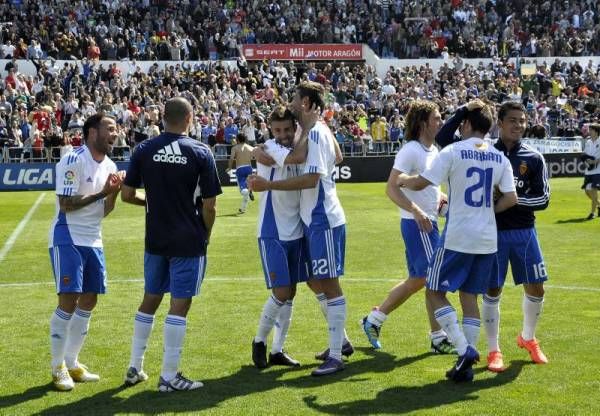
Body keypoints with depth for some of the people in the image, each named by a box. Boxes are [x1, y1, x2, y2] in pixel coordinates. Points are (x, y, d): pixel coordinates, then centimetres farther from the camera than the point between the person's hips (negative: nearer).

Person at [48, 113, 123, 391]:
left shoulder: (109, 166, 9)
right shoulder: (73, 160, -14)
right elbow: (66, 204, -19)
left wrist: (114, 193, -5)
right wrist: (101, 192, -20)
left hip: (93, 241, 8)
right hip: (67, 240, -8)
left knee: (88, 302, 9)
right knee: (68, 302, -9)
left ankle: (72, 363, 20)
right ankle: (58, 368, 2)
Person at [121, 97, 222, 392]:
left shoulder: (144, 150, -1)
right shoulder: (200, 152, -9)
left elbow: (127, 195, 1)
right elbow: (209, 205, -9)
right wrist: (206, 234, 7)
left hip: (156, 239, 4)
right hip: (189, 241, -4)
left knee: (150, 299, 16)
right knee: (180, 304, 1)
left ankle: (135, 368, 23)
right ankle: (169, 376, 3)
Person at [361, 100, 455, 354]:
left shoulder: (433, 150, 13)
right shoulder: (411, 150, -14)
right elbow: (391, 188, -21)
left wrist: (446, 200, 12)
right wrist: (416, 210, -32)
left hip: (428, 223, 10)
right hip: (417, 225, -10)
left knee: (416, 281, 15)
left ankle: (374, 321, 26)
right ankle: (438, 339, 3)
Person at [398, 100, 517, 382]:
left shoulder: (453, 152, -8)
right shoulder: (499, 158, 6)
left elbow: (420, 183, -10)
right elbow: (511, 199, 3)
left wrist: (402, 180, 11)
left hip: (457, 238, -5)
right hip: (487, 239, 6)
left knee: (435, 292, 5)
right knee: (470, 297, 13)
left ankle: (465, 350, -8)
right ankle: (466, 366, 12)